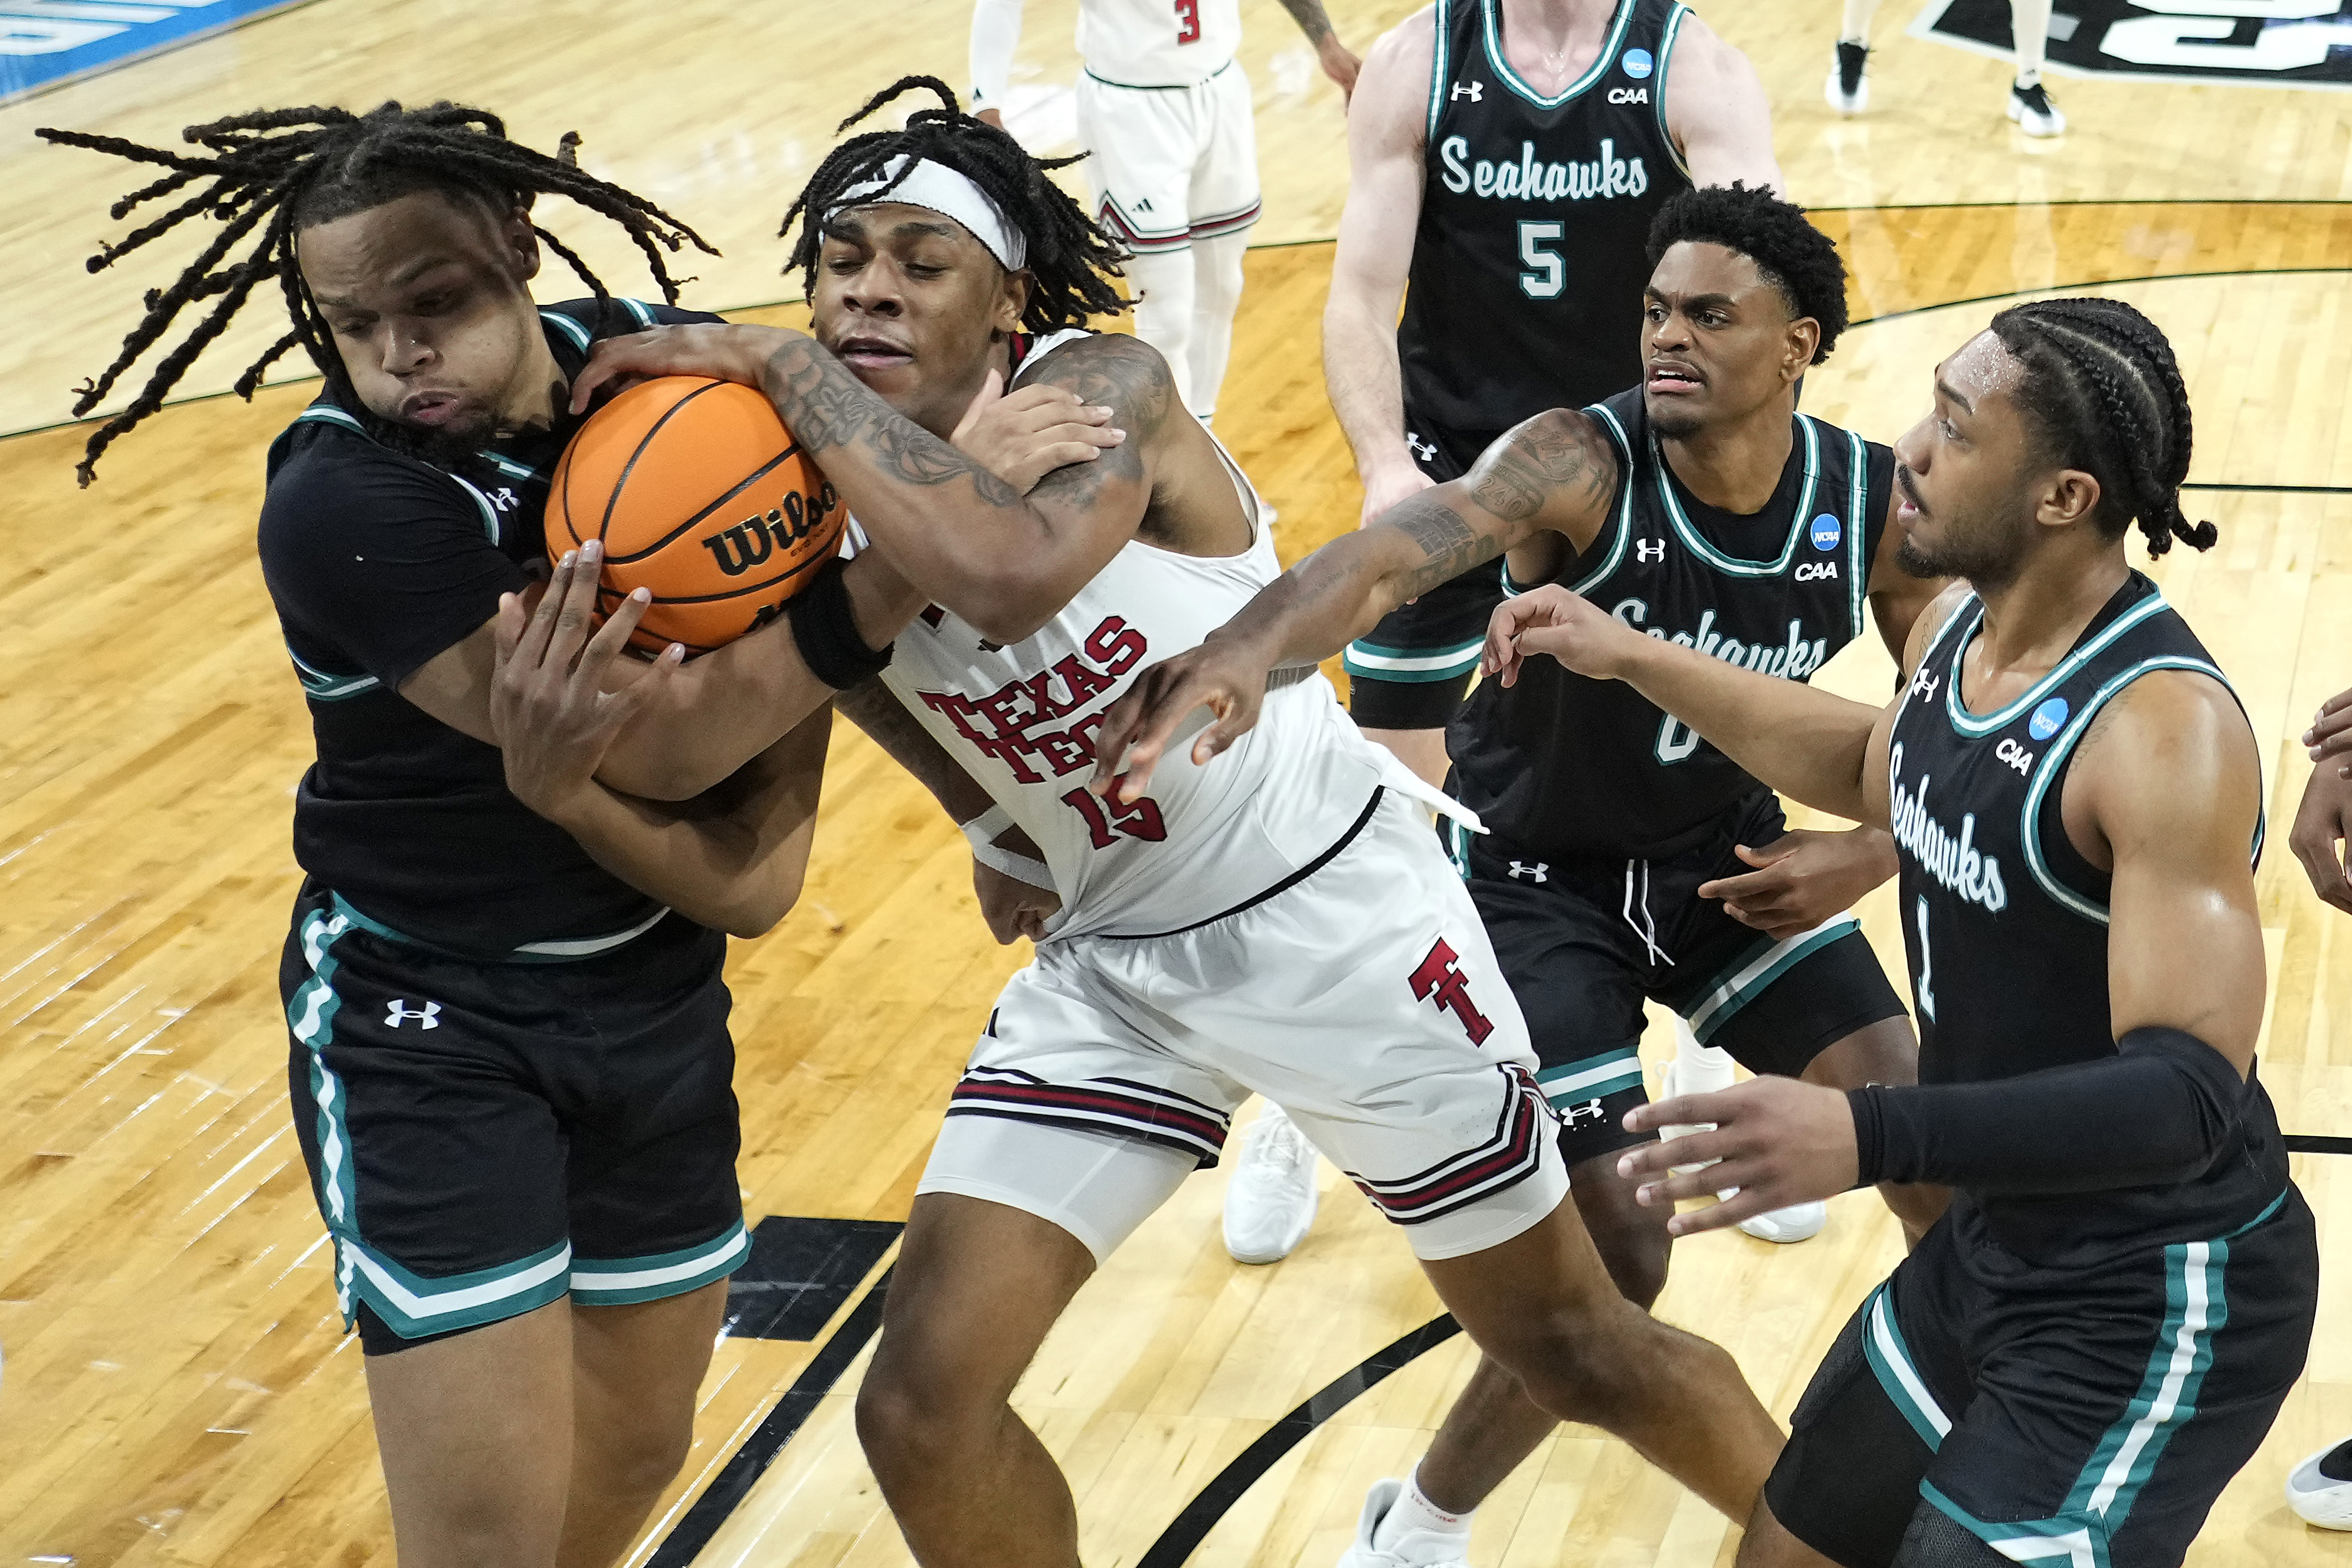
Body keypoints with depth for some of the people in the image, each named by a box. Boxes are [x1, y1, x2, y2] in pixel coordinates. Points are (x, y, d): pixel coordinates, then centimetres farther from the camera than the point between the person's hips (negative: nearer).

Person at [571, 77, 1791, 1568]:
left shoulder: (1102, 388, -22)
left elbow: (1012, 571, -46)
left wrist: (783, 366, -38)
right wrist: (997, 833, -2)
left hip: (1337, 918, -5)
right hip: (1108, 964, 5)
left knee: (1574, 1348, 10)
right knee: (921, 1408, -5)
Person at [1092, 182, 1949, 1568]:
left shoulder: (1878, 506, -15)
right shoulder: (1582, 466, -29)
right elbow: (1399, 551, -49)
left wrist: (1867, 858, -19)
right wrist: (1256, 642, -70)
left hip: (1723, 853, 4)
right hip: (1535, 871, -4)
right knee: (1613, 1254, -12)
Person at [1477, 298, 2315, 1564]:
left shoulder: (2165, 732, -28)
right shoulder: (1961, 626, 0)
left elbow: (2188, 1091, -35)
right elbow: (1881, 770, 24)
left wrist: (1869, 1138, -47)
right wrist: (1633, 660, 20)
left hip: (2155, 1306, -9)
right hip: (1998, 1236, 9)